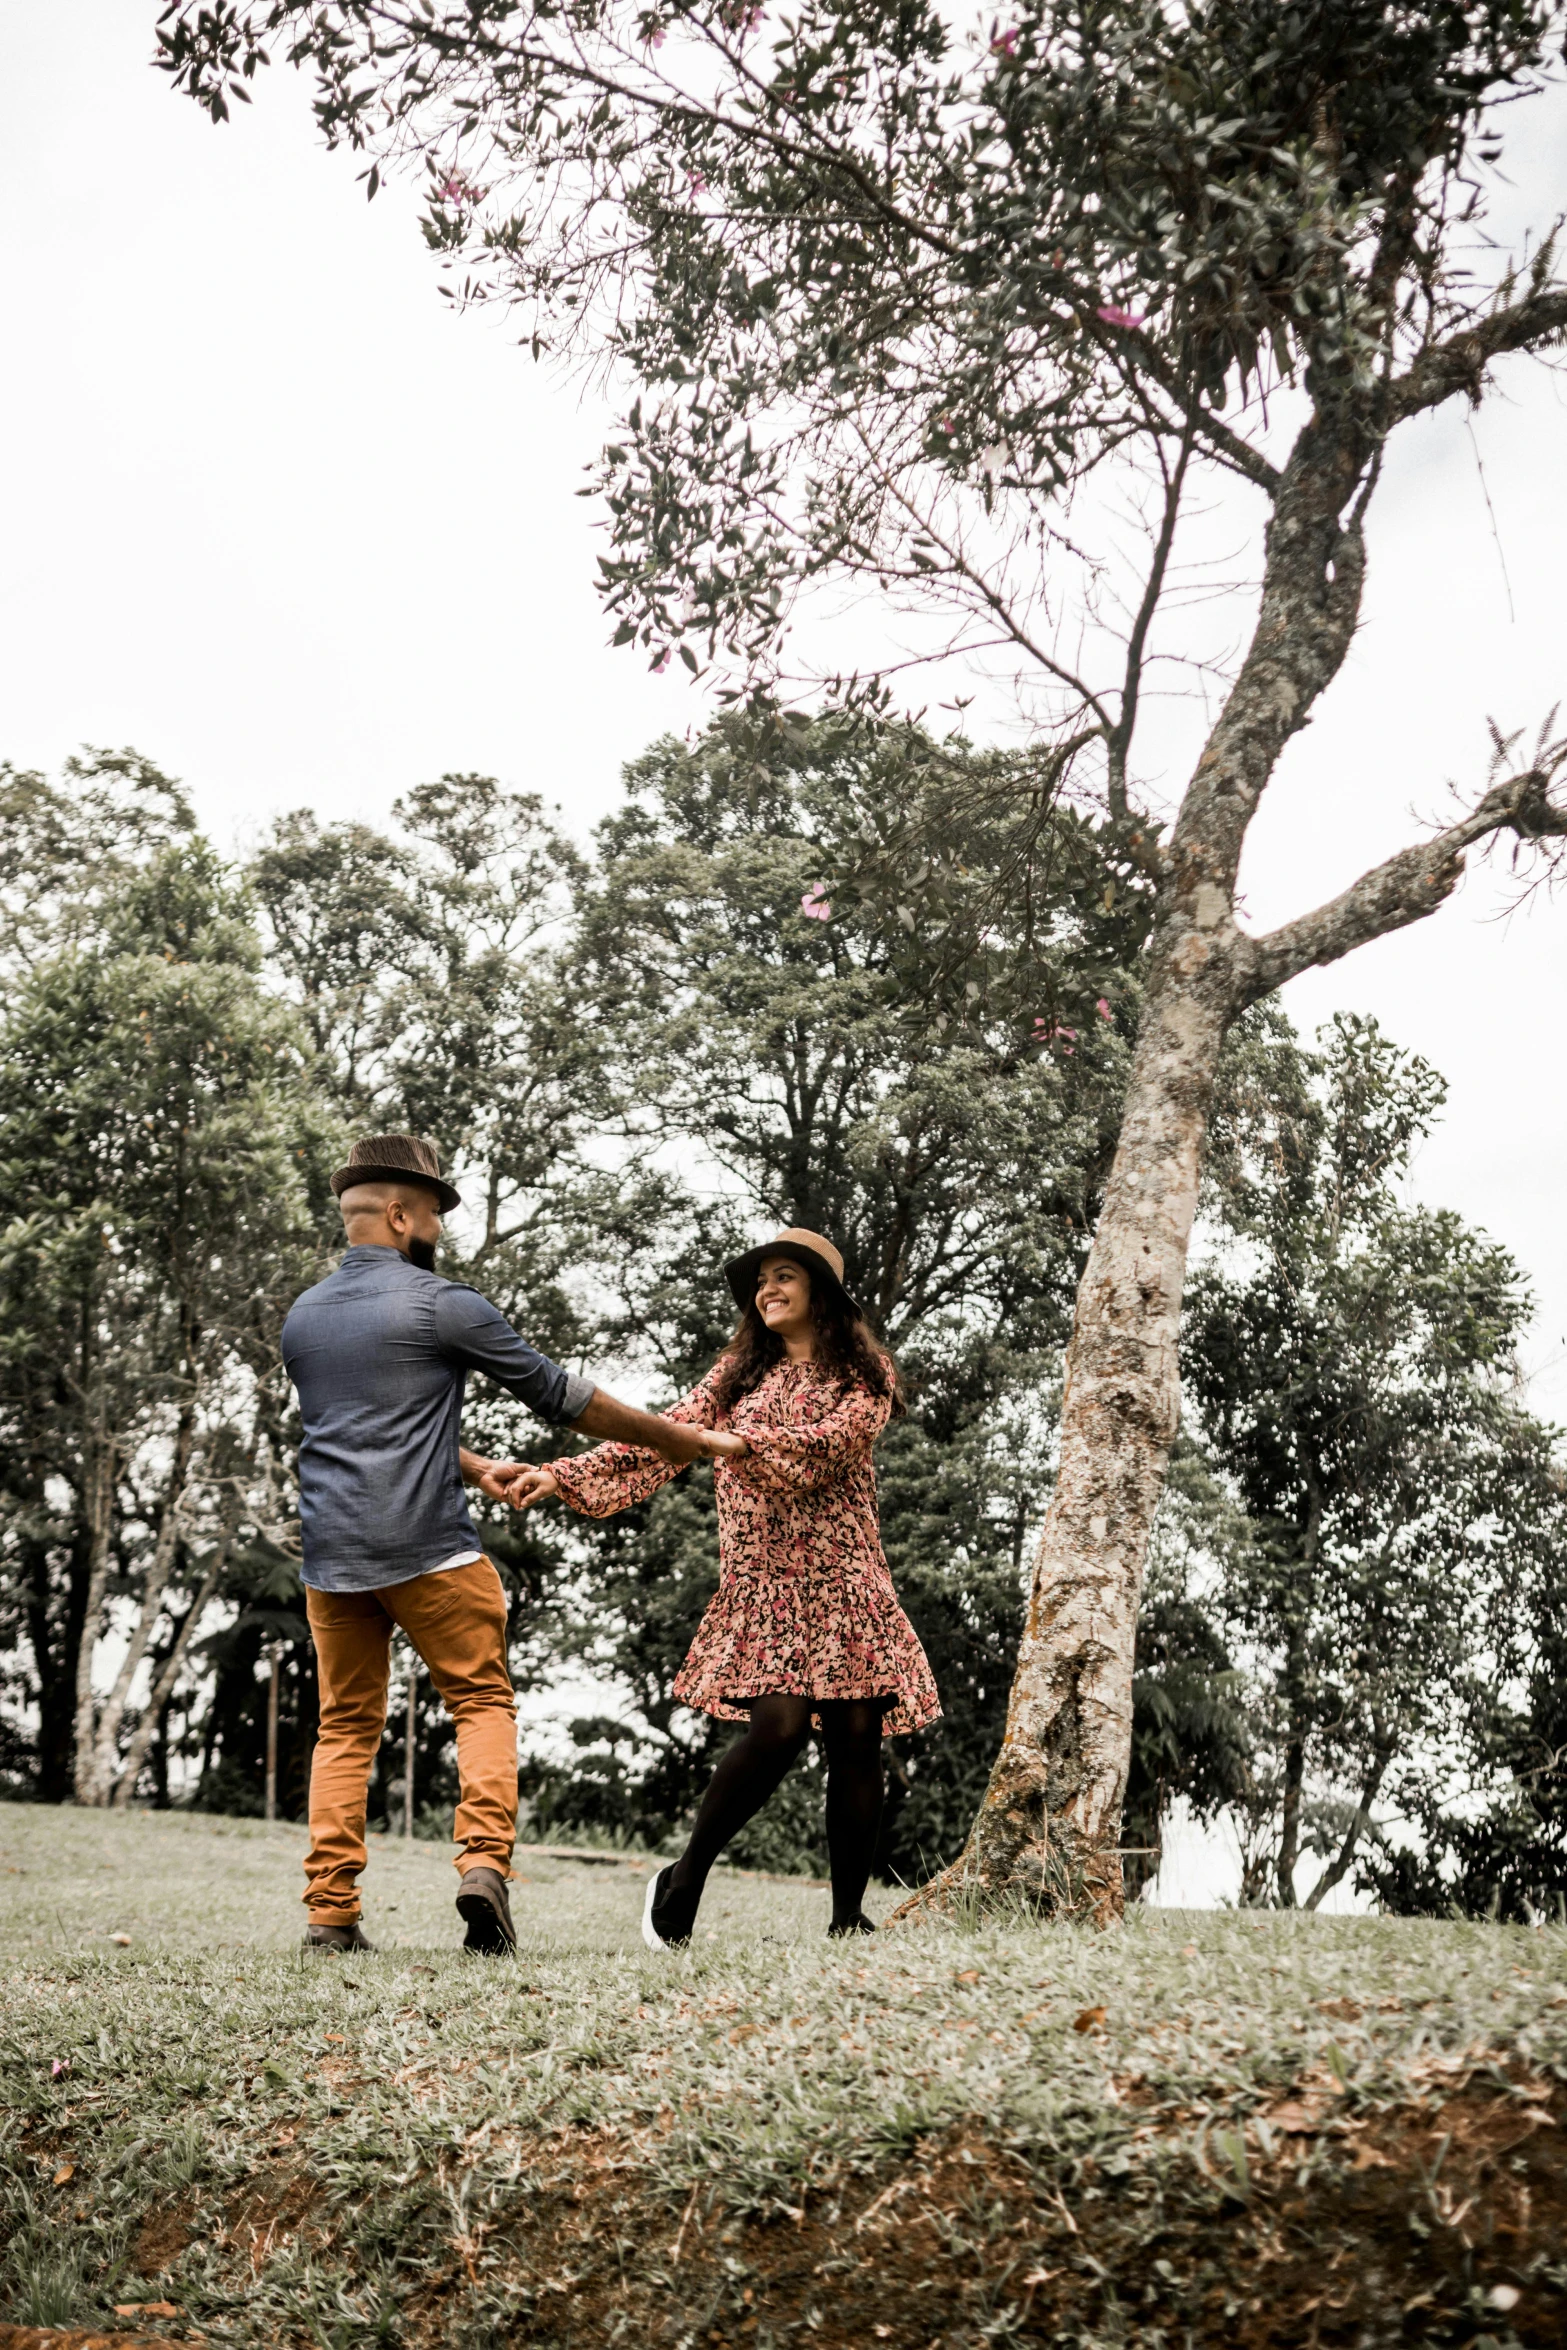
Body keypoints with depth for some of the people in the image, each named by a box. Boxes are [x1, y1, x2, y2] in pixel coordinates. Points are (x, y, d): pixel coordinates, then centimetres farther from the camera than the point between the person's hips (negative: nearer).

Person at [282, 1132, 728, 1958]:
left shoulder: (302, 1318, 14)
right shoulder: (441, 1304, -4)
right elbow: (557, 1394, 1)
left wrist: (472, 1468, 28)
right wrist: (668, 1436, 10)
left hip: (330, 1555, 5)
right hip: (426, 1548, -5)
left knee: (345, 1725, 12)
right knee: (483, 1700, 7)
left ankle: (330, 1911, 7)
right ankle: (484, 1857, -12)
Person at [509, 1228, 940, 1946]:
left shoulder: (864, 1374, 8)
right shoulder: (739, 1371, 16)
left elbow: (830, 1440, -11)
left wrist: (738, 1443, -21)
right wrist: (562, 1475, -1)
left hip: (843, 1577, 0)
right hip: (762, 1579, 0)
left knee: (855, 1736, -5)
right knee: (779, 1723, -18)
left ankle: (848, 1914, 6)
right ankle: (683, 1880, -1)